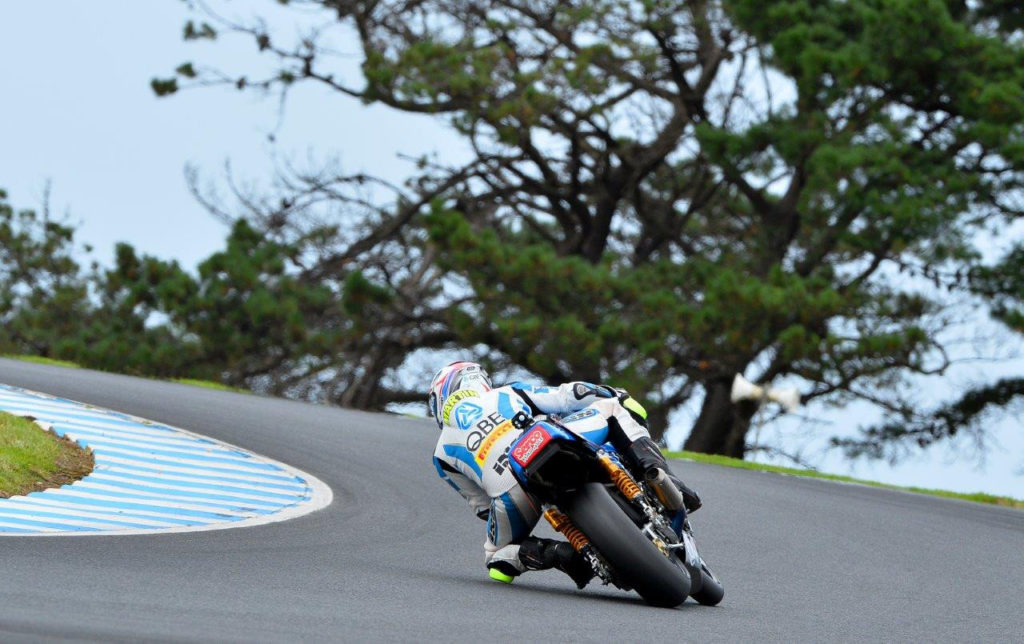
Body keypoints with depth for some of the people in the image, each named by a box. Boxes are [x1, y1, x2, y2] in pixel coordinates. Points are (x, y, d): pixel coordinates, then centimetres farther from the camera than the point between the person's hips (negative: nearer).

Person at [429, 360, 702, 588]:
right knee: (612, 404, 25)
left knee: (498, 557, 26)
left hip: (509, 487, 0)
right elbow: (571, 396, 24)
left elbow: (483, 507, 34)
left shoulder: (443, 453, 34)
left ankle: (554, 553, -7)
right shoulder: (509, 394, 35)